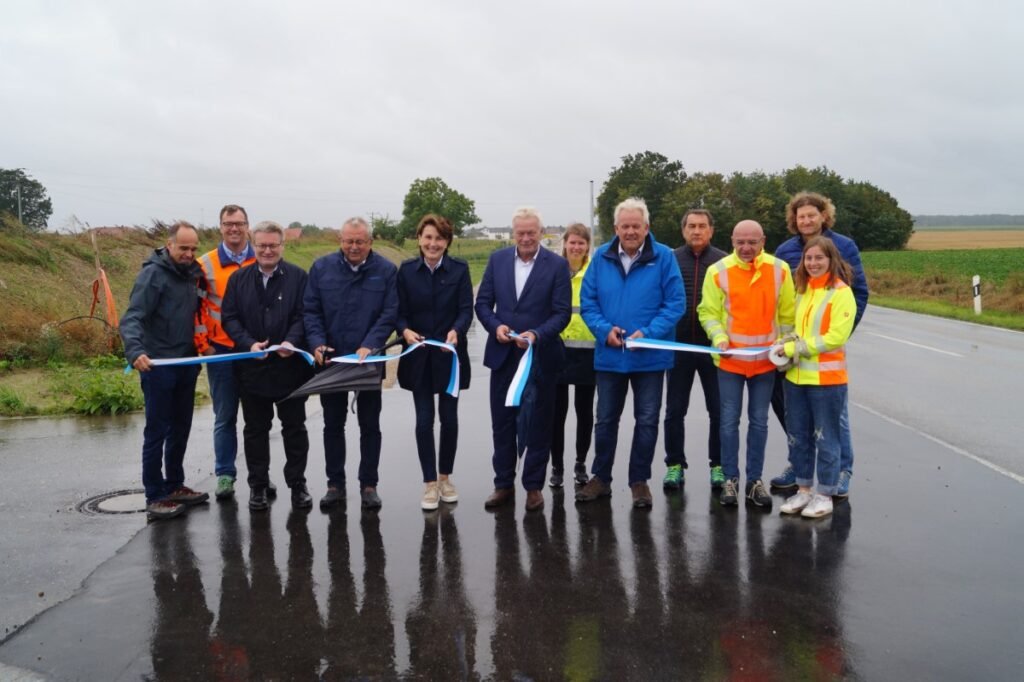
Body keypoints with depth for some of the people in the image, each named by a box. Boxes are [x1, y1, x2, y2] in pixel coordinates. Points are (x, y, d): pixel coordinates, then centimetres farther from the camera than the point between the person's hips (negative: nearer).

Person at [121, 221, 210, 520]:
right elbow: (132, 318, -22)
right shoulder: (153, 274, -13)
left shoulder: (193, 273, 8)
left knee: (180, 429, 14)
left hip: (186, 365, 7)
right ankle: (155, 496, 7)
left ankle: (174, 486, 27)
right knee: (157, 432, 0)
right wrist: (135, 351, -38)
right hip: (158, 366, -7)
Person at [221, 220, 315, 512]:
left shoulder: (298, 276, -2)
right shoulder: (239, 278, 6)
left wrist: (291, 341, -23)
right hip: (252, 366, 2)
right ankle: (258, 485, 22)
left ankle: (297, 483, 19)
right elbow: (229, 317, 2)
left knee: (294, 427, 7)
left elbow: (303, 315, -6)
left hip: (290, 365, -2)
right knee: (255, 429, 11)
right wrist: (249, 344, -14)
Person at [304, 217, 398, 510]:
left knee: (369, 425, 8)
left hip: (368, 360, -2)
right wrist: (317, 343, -14)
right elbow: (310, 310, 0)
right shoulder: (322, 267, 1)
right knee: (333, 424, 10)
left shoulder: (386, 270, -5)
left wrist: (369, 346, -20)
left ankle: (368, 485, 18)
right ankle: (335, 484, 22)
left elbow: (390, 313, -9)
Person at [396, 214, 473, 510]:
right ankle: (430, 483, 12)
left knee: (449, 418, 8)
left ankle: (445, 477, 26)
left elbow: (466, 309, -9)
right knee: (424, 420, 1)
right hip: (419, 357, 0)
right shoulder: (407, 270, 1)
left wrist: (456, 331, -29)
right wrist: (405, 330, -22)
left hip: (450, 356, 0)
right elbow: (400, 311, -1)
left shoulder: (459, 269, -2)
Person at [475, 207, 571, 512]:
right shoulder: (497, 259, 5)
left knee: (538, 423, 8)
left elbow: (562, 313, -8)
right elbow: (483, 303, 6)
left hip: (541, 355, -3)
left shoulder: (557, 265, -5)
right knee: (502, 421, 9)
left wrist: (536, 335, -23)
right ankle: (504, 484, 22)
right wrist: (495, 326, -12)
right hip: (503, 354, 3)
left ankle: (534, 485, 21)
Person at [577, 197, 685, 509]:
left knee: (647, 421, 8)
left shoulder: (663, 257, -7)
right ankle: (600, 478, 27)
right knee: (606, 420, 13)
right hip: (609, 355, 2)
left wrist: (648, 333, -20)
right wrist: (605, 329, -14)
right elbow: (587, 302, 2)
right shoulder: (601, 257, 0)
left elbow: (675, 303, -9)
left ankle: (639, 481, 22)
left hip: (650, 356, -2)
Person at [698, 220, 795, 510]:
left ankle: (755, 480, 20)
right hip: (730, 359, -2)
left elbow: (787, 314, 6)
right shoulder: (718, 271, -6)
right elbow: (707, 312, -3)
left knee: (759, 422, 9)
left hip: (765, 359, 2)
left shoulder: (780, 270, -1)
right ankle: (730, 479, 15)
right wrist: (719, 337, -19)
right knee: (729, 421, 3)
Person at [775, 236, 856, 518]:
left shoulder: (841, 292, -9)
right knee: (798, 436, 13)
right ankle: (803, 489, 25)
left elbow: (836, 337, -16)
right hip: (795, 376, 6)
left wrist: (795, 347, -17)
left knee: (825, 439, 4)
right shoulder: (802, 290, 11)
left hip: (826, 379, -6)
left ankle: (824, 495, 15)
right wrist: (784, 349, -2)